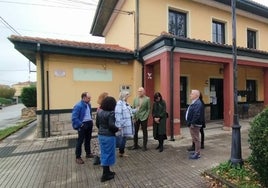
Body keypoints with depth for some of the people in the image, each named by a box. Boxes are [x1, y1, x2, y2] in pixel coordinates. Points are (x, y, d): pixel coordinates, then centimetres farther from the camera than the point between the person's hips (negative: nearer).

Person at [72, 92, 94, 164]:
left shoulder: (88, 104, 5)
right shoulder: (78, 106, -19)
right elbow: (74, 118, -22)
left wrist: (91, 121, 10)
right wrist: (80, 125, -22)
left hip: (89, 124, 8)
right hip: (83, 125, -8)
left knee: (88, 139, 20)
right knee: (80, 141, 3)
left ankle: (88, 153, 35)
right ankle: (78, 157, 16)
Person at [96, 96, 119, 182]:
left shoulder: (99, 111, 3)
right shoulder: (111, 113, -20)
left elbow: (97, 123, 10)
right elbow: (111, 125, -26)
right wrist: (117, 129, -8)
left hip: (100, 135, 8)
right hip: (109, 136, -8)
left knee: (104, 153, 18)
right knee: (108, 154, 6)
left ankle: (107, 171, 33)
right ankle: (105, 175, 18)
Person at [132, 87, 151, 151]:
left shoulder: (147, 99, -3)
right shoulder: (135, 99, 6)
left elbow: (149, 109, -3)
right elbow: (133, 108, 8)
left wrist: (146, 116, -11)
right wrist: (134, 117, 1)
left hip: (143, 118, -3)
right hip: (136, 118, 3)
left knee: (144, 132, 8)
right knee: (135, 131, 9)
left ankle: (144, 146, 21)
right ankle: (135, 145, 27)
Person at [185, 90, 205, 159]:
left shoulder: (198, 103, -19)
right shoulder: (194, 103, 13)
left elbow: (197, 115, -27)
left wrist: (192, 123, -24)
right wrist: (190, 123, 17)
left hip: (195, 125, -10)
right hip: (192, 124, 10)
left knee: (196, 139, 1)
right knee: (195, 139, 19)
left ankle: (197, 154, 13)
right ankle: (196, 152, 32)